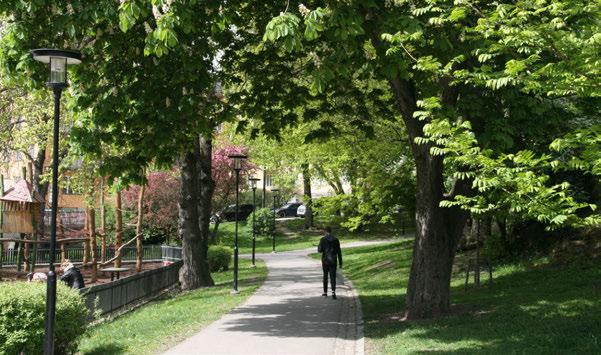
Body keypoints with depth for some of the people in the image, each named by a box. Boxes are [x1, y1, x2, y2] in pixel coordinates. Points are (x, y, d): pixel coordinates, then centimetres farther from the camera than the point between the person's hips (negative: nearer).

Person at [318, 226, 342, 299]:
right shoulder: (336, 240, 1)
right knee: (333, 277, -1)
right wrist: (340, 263, 6)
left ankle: (325, 292, 24)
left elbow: (319, 250, -10)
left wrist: (319, 247, 14)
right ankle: (333, 291, -22)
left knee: (325, 276, 16)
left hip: (325, 261, -1)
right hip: (333, 261, 1)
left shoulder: (323, 239, -6)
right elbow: (339, 252, 2)